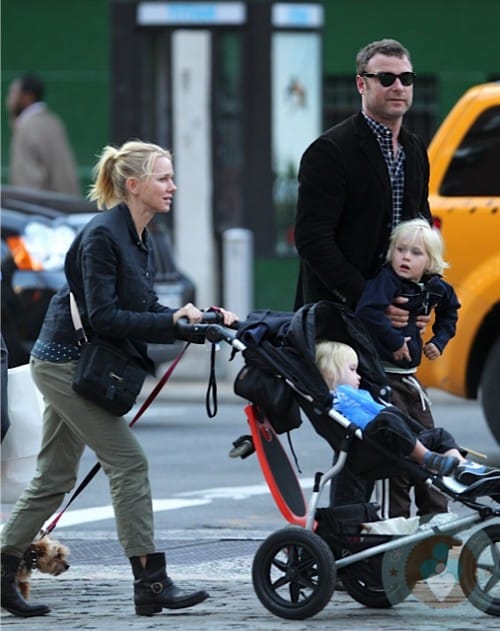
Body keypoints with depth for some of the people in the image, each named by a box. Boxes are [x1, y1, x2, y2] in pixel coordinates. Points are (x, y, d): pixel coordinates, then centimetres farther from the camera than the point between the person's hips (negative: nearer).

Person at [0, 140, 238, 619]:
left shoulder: (138, 239, 10)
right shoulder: (102, 235, -19)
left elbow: (143, 309, 11)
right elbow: (103, 316, -23)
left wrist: (197, 317, -3)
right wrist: (172, 320, -23)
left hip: (71, 364, 10)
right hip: (66, 362, -10)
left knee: (54, 479, 12)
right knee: (128, 464, -10)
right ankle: (151, 584, -9)